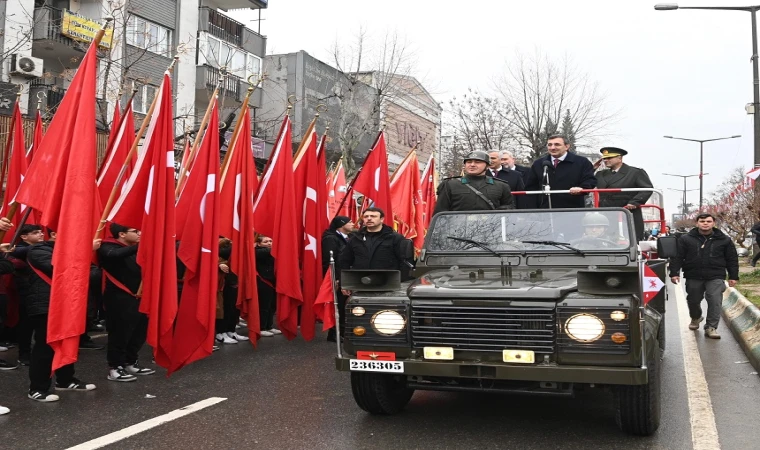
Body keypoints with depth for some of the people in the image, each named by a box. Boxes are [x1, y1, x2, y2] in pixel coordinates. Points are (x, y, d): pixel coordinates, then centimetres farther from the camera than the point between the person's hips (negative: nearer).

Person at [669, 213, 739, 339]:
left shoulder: (724, 240, 5)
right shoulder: (685, 239, 2)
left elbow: (732, 259, 9)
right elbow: (677, 257, 0)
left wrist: (733, 276, 5)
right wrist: (674, 273, -8)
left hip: (715, 278, -1)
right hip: (693, 277, 1)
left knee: (715, 301, -13)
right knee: (693, 301, 14)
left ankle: (711, 327, -4)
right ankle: (695, 318, 43)